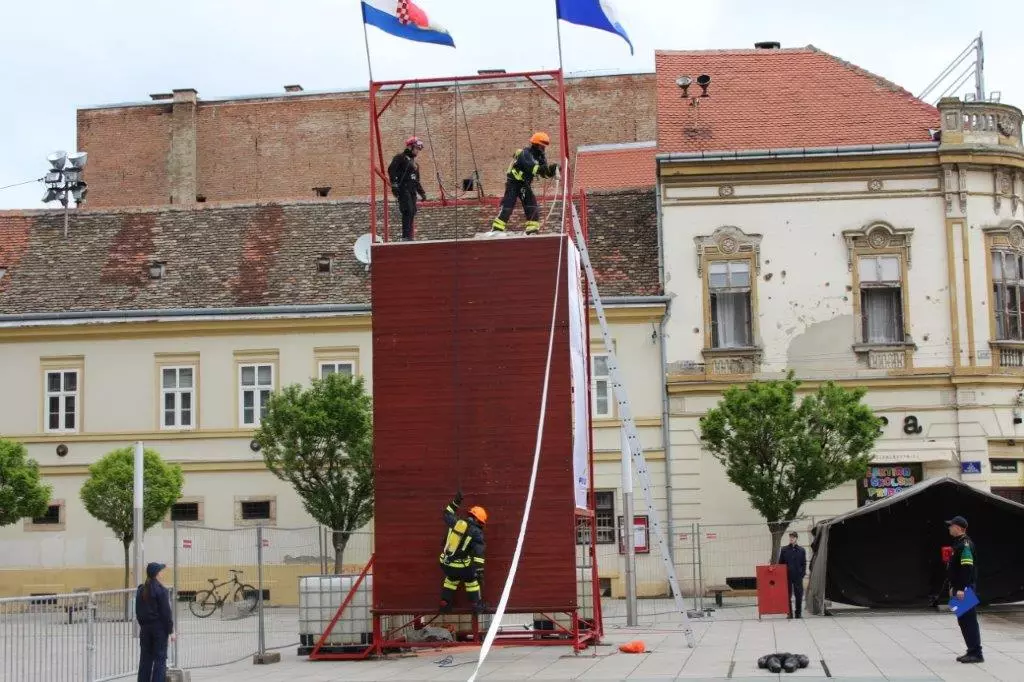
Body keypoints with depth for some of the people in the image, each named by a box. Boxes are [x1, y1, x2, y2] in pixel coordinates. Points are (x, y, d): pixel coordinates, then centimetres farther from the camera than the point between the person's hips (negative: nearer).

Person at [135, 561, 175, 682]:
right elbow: (166, 613, -12)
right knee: (160, 659, 0)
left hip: (145, 628, 6)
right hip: (159, 628, -6)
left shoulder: (141, 590, 5)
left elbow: (138, 612, 10)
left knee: (145, 659, 11)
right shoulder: (161, 590, -13)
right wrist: (171, 630, -7)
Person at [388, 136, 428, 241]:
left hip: (412, 190, 9)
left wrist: (422, 193, 23)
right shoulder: (401, 157, -1)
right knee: (408, 211, -19)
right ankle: (406, 236, -21)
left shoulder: (413, 161, 26)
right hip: (403, 188, -9)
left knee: (412, 212, 3)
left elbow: (416, 180, 30)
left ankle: (409, 236, 8)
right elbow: (391, 169, -14)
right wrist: (394, 184, -21)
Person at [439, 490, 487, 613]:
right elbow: (478, 553, -15)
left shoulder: (456, 523, 2)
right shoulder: (477, 533, -9)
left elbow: (447, 515, 25)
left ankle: (445, 604, 34)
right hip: (460, 566, -4)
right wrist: (480, 570, -16)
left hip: (446, 563, 4)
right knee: (471, 580, 21)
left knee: (451, 579, 30)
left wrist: (455, 502, 31)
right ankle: (477, 605, 28)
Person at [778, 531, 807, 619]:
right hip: (787, 575, 0)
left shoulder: (802, 550, 4)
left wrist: (803, 574, -5)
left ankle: (798, 613, 10)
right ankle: (789, 613, 8)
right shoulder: (784, 550, 4)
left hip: (798, 576, 0)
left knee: (799, 595, 2)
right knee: (788, 595, 2)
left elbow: (804, 564, 5)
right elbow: (780, 563, 6)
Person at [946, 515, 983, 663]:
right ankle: (972, 651, 19)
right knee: (963, 620, 13)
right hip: (959, 589, 11)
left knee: (969, 620, -8)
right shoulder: (958, 544, 17)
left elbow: (967, 568, -24)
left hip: (965, 590, -11)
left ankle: (976, 653, -5)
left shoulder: (965, 545, -16)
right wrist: (953, 587, 24)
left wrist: (962, 589, -27)